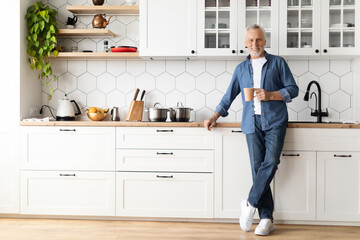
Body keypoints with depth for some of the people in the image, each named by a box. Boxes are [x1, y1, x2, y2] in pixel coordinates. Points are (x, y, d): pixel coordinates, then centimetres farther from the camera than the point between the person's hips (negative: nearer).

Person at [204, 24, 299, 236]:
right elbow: (229, 96, 23)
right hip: (252, 123, 2)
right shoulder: (241, 69, 18)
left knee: (270, 163, -20)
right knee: (258, 168, -4)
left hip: (275, 121, -2)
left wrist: (270, 95, -11)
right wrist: (215, 117, 14)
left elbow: (293, 89, 4)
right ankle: (266, 219, -1)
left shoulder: (278, 63, 9)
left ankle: (251, 203, -6)